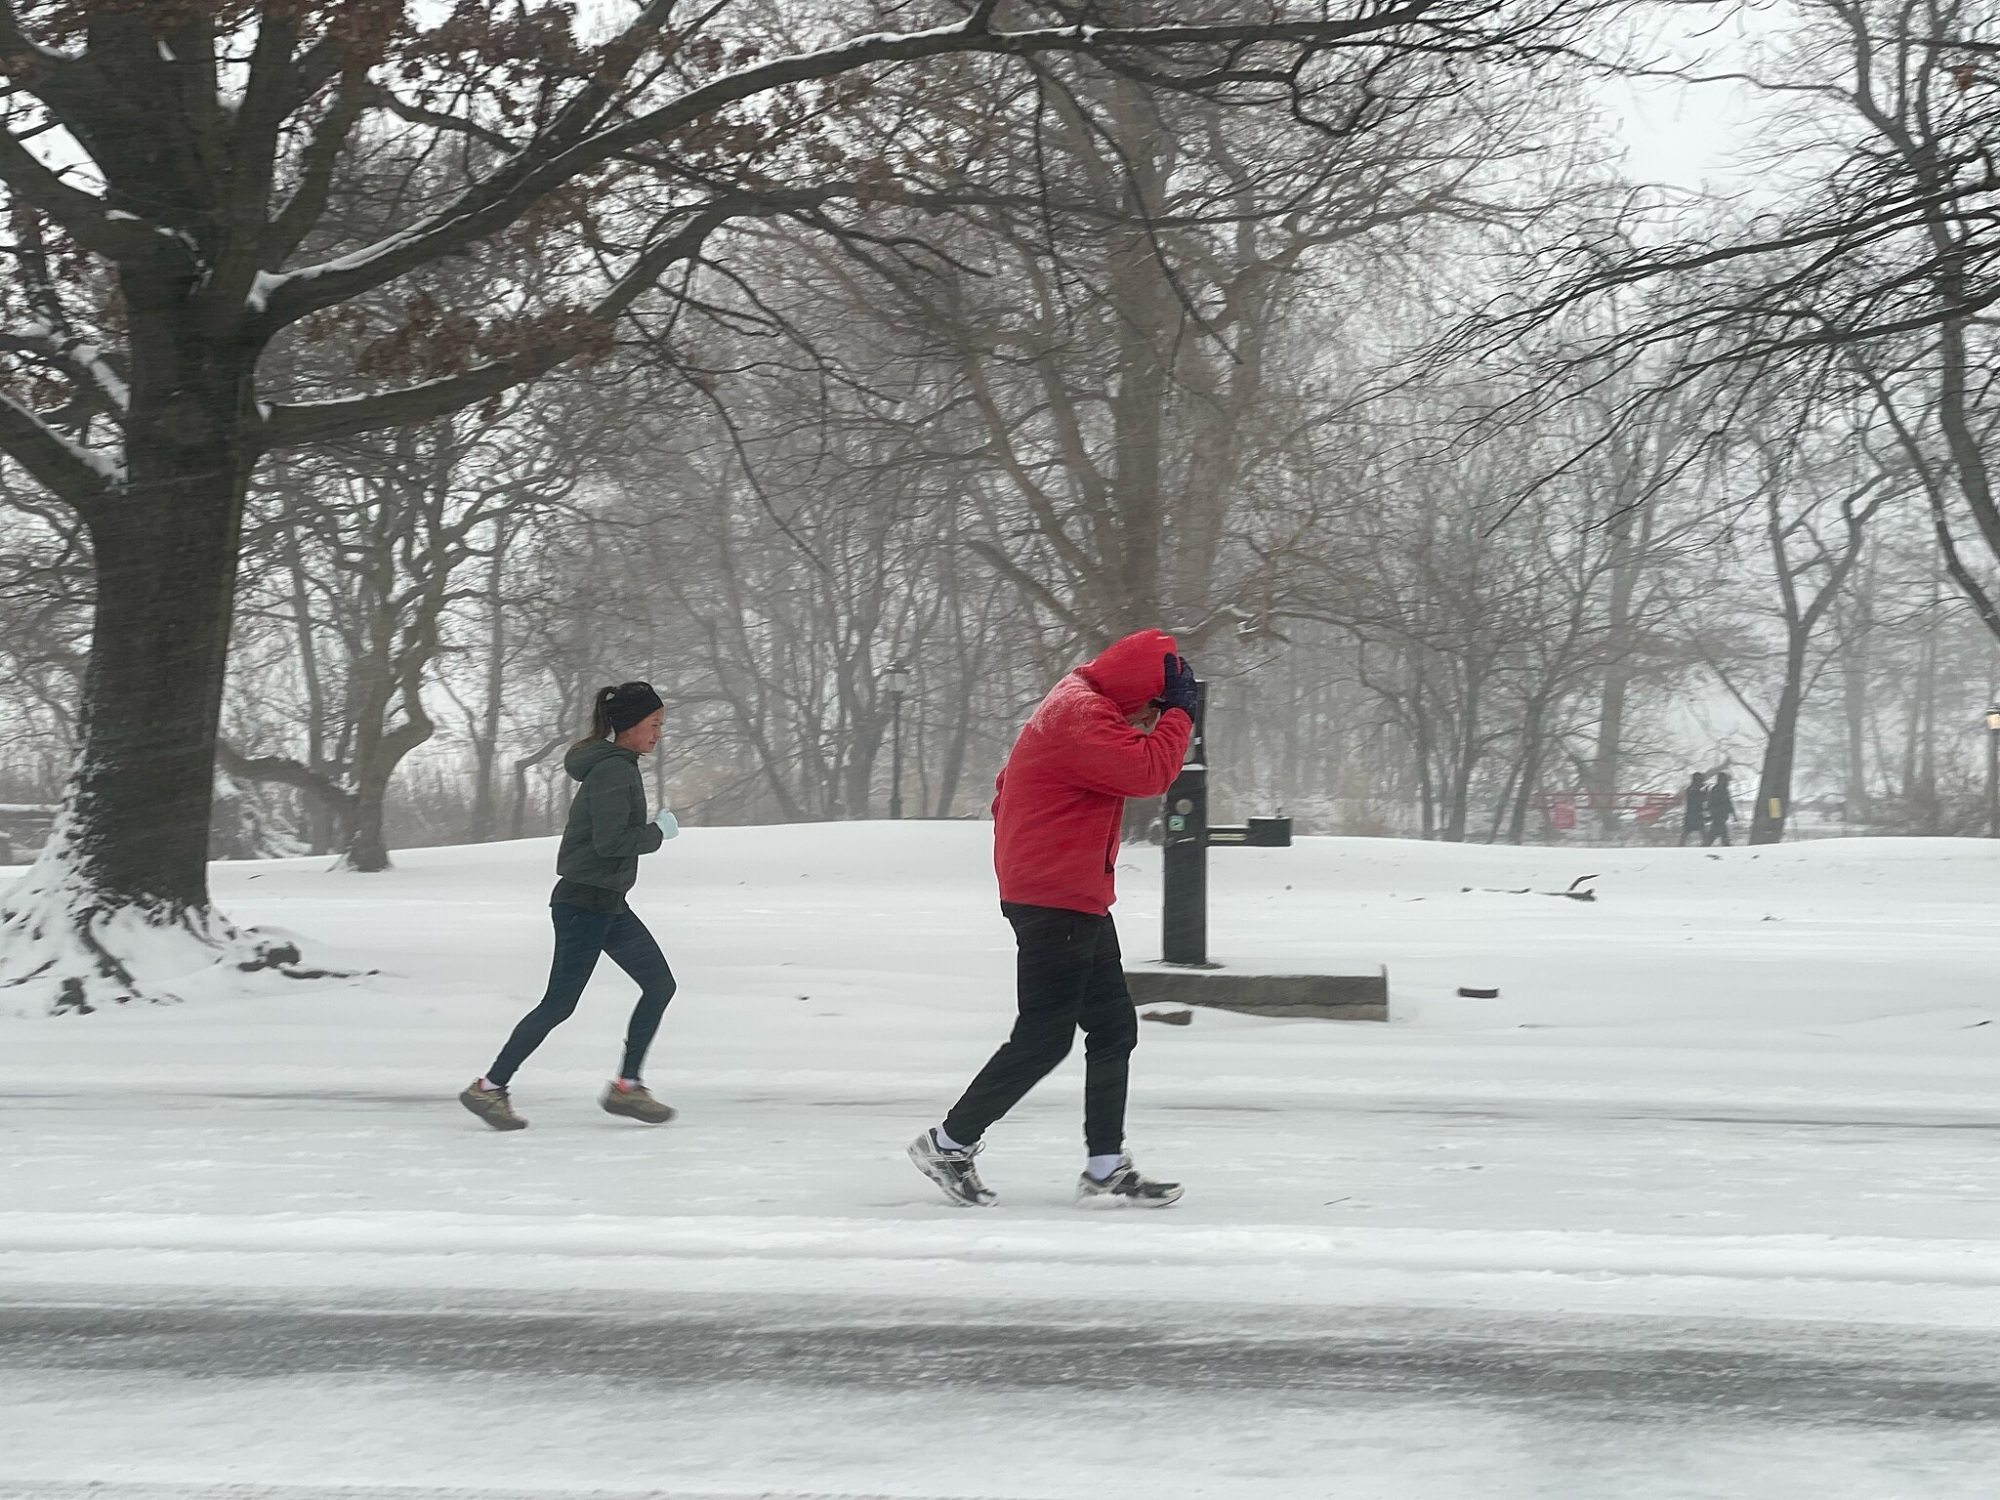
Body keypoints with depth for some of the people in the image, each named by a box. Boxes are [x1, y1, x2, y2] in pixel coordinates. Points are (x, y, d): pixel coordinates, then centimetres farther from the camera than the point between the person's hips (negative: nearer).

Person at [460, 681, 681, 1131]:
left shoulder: (619, 766, 13)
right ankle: (489, 1088, 4)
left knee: (660, 984, 8)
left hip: (607, 904, 10)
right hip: (585, 903, -10)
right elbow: (610, 840, -25)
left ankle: (626, 1087, 11)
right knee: (559, 1003, -5)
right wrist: (659, 832, -12)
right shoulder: (611, 770, -18)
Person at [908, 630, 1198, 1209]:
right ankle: (948, 1144, 6)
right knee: (1044, 1038, -5)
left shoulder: (1081, 708, 16)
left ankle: (1106, 1169, 12)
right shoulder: (1082, 716, -18)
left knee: (1115, 1030, 9)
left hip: (1081, 905, 11)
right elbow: (1148, 770, -26)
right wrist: (1180, 713, -14)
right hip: (1055, 905, -11)